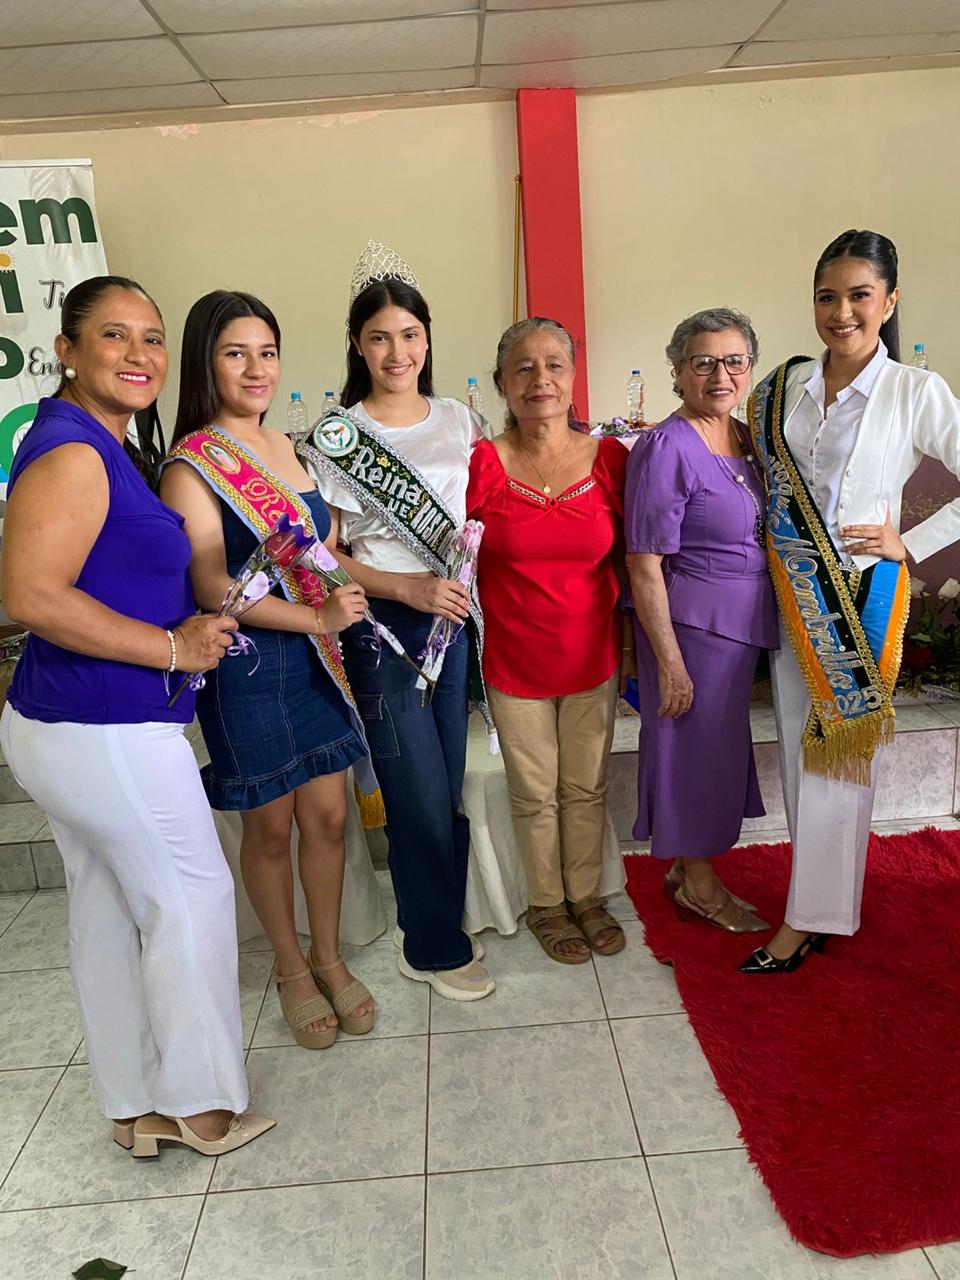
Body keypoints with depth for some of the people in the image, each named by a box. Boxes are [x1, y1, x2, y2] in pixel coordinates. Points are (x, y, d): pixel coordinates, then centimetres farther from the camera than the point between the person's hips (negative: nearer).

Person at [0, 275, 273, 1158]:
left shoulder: (98, 446, 13)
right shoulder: (72, 453, -18)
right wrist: (172, 646, -20)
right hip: (107, 735, -10)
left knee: (107, 911, 17)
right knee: (191, 898, 5)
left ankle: (135, 1106, 35)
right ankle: (201, 1102, 25)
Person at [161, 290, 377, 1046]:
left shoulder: (287, 446, 9)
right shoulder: (192, 466, -11)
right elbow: (214, 587, -18)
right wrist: (317, 617, -20)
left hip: (316, 659, 6)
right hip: (248, 665, -5)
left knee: (328, 814, 11)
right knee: (270, 826, 10)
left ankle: (329, 957, 32)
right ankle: (290, 966, 31)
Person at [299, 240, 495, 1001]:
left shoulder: (459, 420, 8)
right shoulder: (335, 437, -4)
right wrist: (409, 586, -16)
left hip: (456, 618, 4)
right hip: (381, 626, -4)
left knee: (449, 786, 11)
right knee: (421, 792, 1)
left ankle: (430, 924, 32)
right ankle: (436, 948, 22)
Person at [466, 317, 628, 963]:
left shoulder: (610, 458, -5)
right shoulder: (481, 463, -11)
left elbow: (625, 555, 6)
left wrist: (633, 637, 3)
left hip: (593, 657, 2)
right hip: (513, 661, -2)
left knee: (588, 787, 16)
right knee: (535, 793, 13)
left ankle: (586, 895, 39)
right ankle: (545, 903, 36)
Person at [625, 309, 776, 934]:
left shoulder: (748, 438, 8)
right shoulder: (667, 448, -18)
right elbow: (644, 565, -19)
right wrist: (670, 662, -20)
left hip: (742, 624, 9)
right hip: (692, 623, -9)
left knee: (722, 745, 18)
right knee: (696, 746, 5)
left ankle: (688, 866, 37)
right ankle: (699, 886, 26)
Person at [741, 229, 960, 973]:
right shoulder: (783, 386, 5)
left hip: (862, 596, -4)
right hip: (789, 594, 5)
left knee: (837, 750, -1)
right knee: (797, 746, 10)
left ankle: (807, 919, 11)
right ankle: (822, 900, 26)